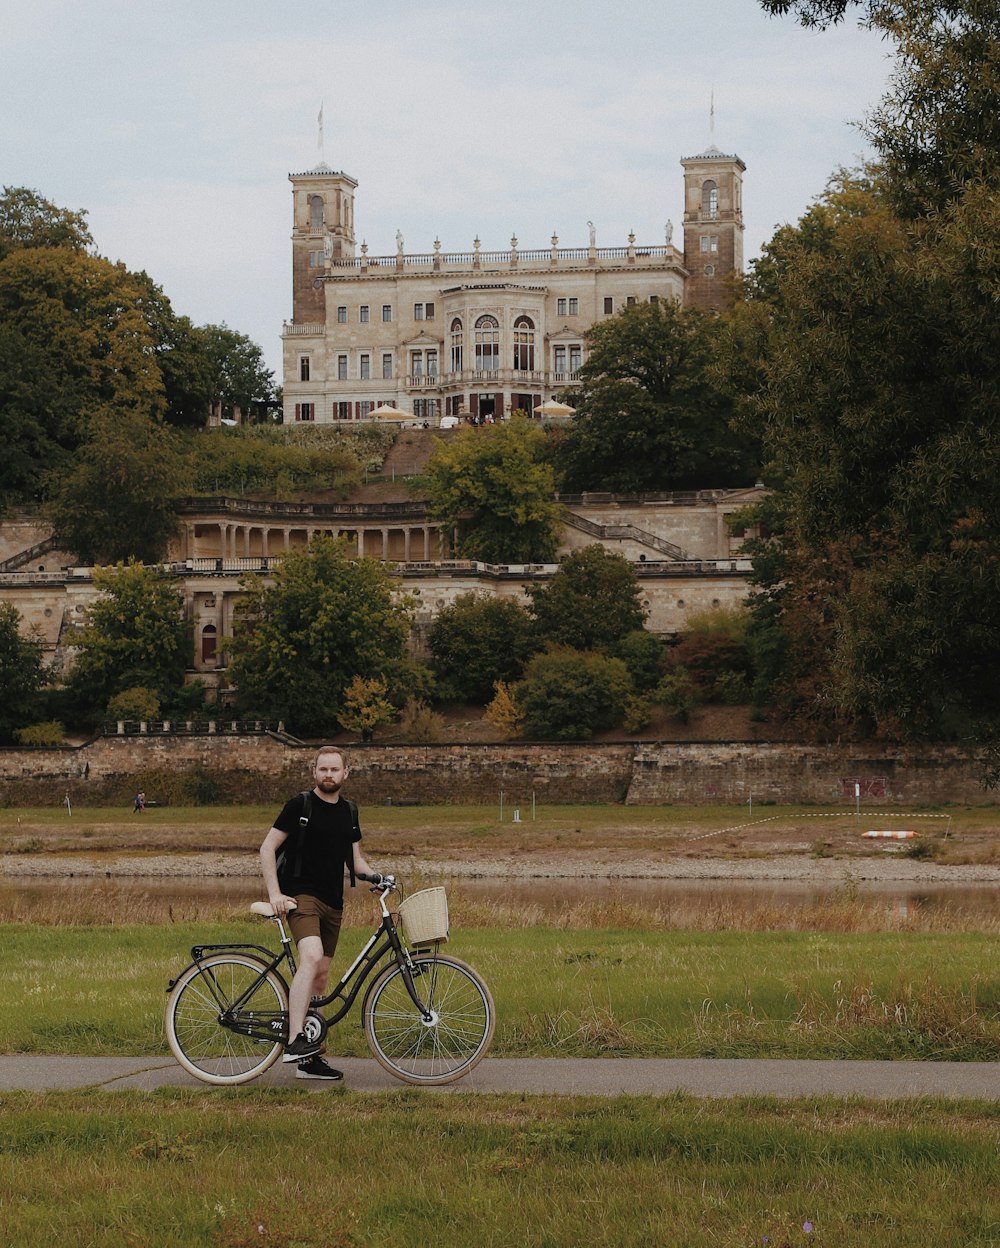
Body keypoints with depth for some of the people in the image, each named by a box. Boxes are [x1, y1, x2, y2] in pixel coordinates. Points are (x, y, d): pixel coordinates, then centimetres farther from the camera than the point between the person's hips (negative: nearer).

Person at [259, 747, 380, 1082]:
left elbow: (355, 860, 20)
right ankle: (294, 1040, -34)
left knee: (320, 976, 7)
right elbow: (267, 848, -4)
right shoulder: (300, 805, -4)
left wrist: (372, 874, -3)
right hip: (302, 896, -7)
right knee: (311, 957, -29)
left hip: (333, 903, 7)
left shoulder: (348, 812, 14)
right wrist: (274, 894, -13)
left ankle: (309, 1059, 12)